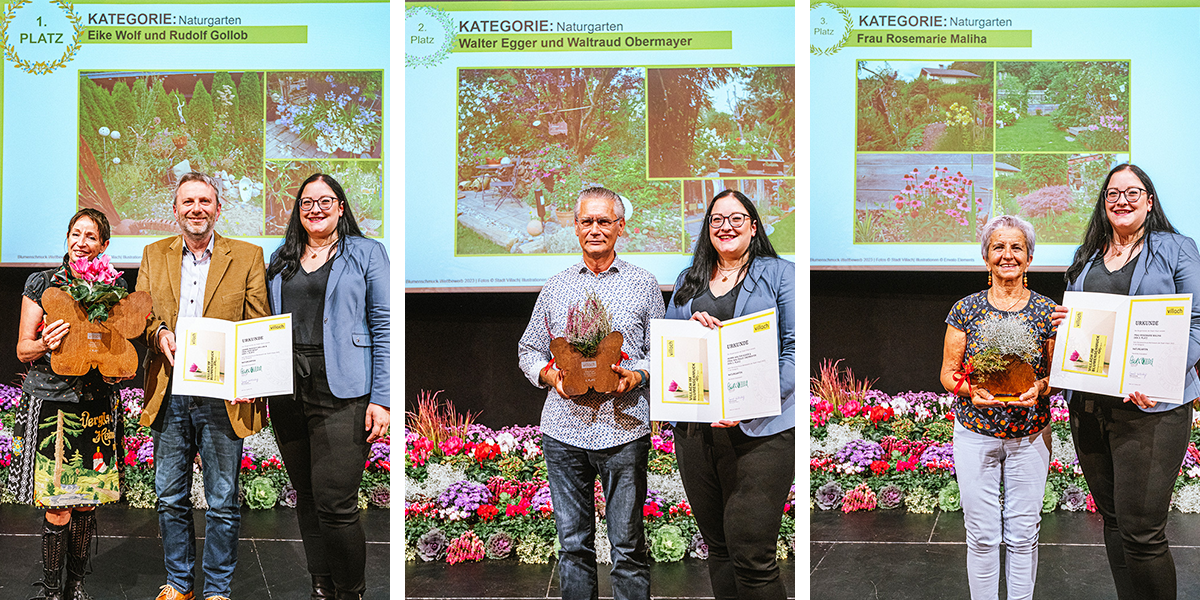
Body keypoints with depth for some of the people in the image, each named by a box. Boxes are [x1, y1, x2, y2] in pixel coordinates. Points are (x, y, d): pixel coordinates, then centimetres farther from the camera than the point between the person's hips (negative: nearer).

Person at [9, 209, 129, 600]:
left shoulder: (115, 286, 8)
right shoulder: (42, 284, 2)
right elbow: (23, 350, 3)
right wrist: (45, 344, -19)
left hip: (97, 404, 3)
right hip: (50, 402, -2)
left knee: (87, 502, 6)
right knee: (58, 507, -5)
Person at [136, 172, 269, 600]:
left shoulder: (247, 257, 3)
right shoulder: (154, 255, 12)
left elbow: (259, 325, 1)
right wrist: (158, 334, -12)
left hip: (221, 396, -2)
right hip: (169, 395, 3)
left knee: (222, 502, 3)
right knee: (170, 498, 10)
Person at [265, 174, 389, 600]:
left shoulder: (366, 253, 4)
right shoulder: (280, 260, 17)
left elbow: (384, 329, -2)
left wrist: (381, 399, -10)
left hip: (341, 393, -5)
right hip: (286, 390, 5)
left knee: (335, 504, -11)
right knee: (306, 497, 10)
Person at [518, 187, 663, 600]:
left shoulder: (643, 284, 8)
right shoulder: (555, 288, 13)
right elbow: (529, 349, 16)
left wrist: (638, 375, -13)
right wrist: (547, 373, -5)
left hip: (624, 429, -2)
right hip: (564, 427, 2)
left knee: (627, 546, 0)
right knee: (572, 542, 7)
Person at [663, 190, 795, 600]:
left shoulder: (779, 274, 4)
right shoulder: (688, 281, 19)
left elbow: (795, 349, -4)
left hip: (759, 430, -5)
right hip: (695, 427, 5)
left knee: (751, 555, -12)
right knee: (718, 547, 10)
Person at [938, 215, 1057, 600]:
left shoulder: (1047, 312, 1)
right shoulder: (966, 310, -1)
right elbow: (948, 373, 2)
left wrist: (1040, 388, -15)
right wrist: (970, 390, -18)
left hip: (1030, 434, 1)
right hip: (975, 433, -1)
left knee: (1023, 534, 6)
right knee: (982, 535, 2)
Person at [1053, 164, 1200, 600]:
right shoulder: (1087, 257, 18)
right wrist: (1063, 322, 1)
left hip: (1150, 408, -5)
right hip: (1088, 404, 6)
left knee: (1141, 533, -11)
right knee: (1112, 518, 12)